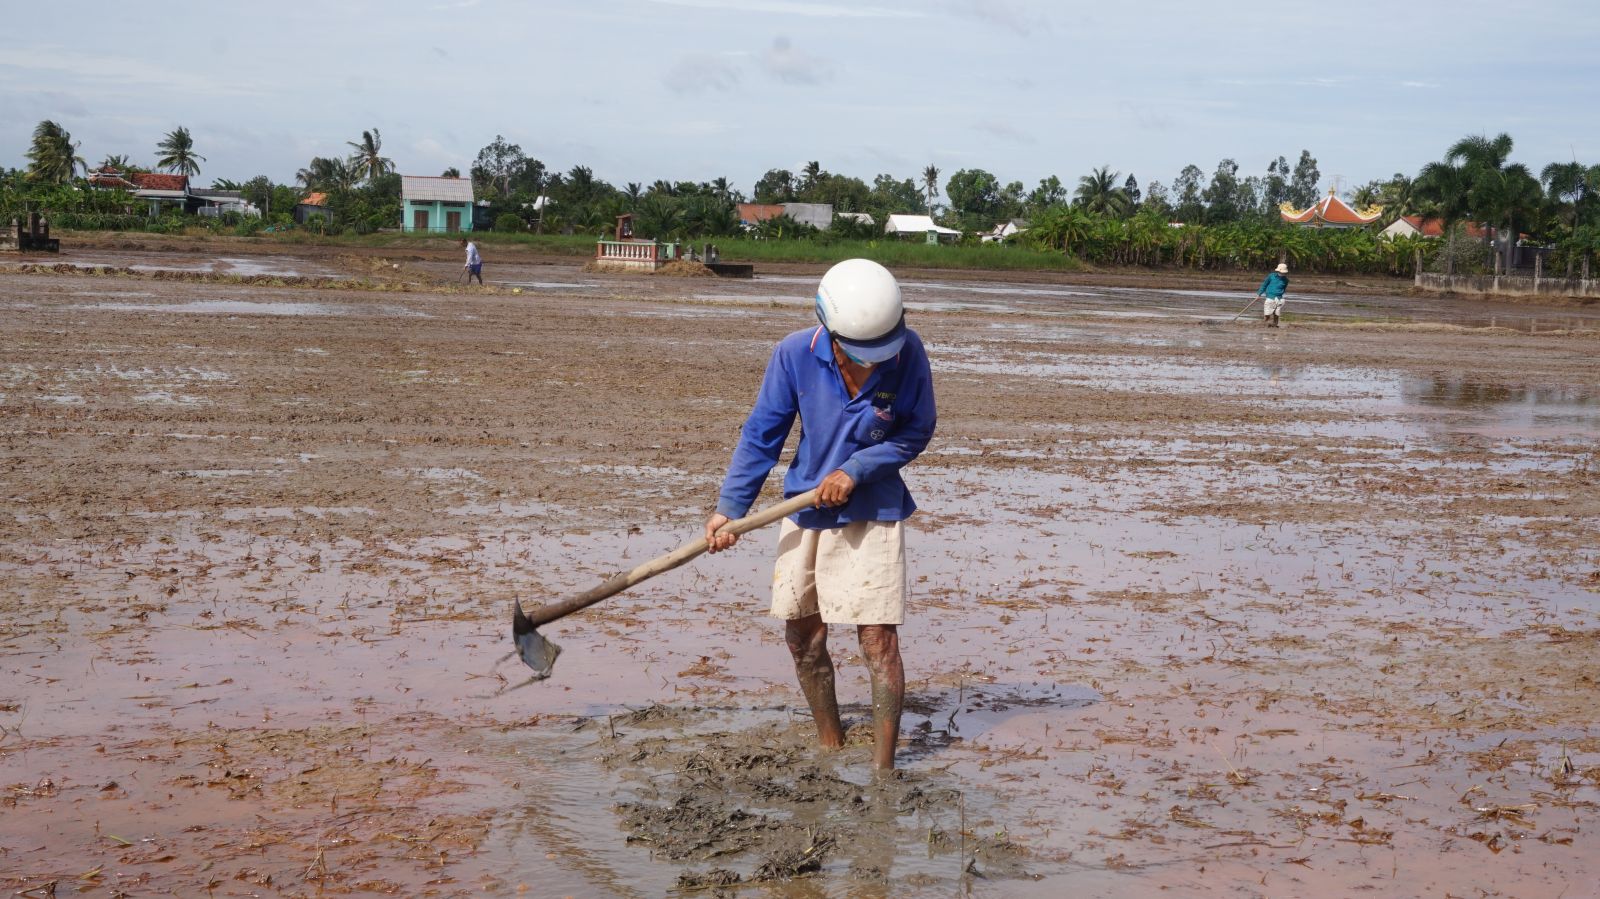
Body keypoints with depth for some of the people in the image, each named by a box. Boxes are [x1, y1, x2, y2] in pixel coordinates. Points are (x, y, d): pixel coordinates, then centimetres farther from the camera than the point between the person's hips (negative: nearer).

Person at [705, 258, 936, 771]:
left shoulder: (907, 352, -19)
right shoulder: (795, 354, -16)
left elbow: (917, 432, -7)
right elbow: (761, 434, -6)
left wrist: (855, 470, -18)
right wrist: (729, 508, -7)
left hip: (872, 513, -3)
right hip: (806, 509, 3)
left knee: (878, 640, -7)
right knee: (802, 636, 10)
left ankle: (883, 767, 3)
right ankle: (830, 748, 30)